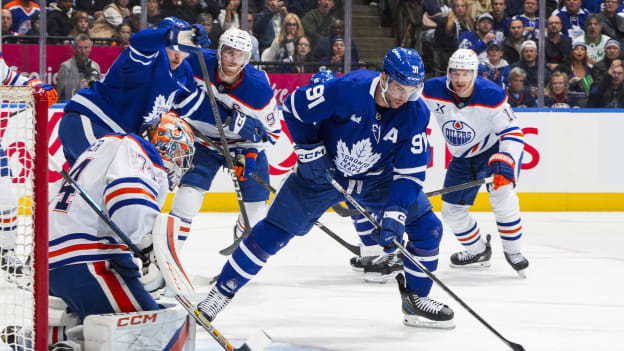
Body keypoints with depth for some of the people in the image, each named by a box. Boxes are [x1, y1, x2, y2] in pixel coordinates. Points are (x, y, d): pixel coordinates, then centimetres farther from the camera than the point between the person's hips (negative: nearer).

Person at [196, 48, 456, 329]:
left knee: (427, 227, -6)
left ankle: (417, 300, 12)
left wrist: (395, 212, -32)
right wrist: (309, 150, -17)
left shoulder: (416, 113, -22)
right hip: (324, 169, -3)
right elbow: (294, 107, -17)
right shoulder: (349, 89, -31)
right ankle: (223, 289, 6)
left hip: (379, 177, 3)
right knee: (276, 230, -8)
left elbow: (411, 172, -19)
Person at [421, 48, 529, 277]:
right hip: (463, 158, 5)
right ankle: (478, 251, 30)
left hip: (496, 149, -5)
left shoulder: (491, 95, -26)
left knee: (501, 194, -28)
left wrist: (504, 162, -39)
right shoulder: (433, 91, -18)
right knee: (452, 211, 4)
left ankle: (513, 251, -10)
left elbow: (512, 133, -25)